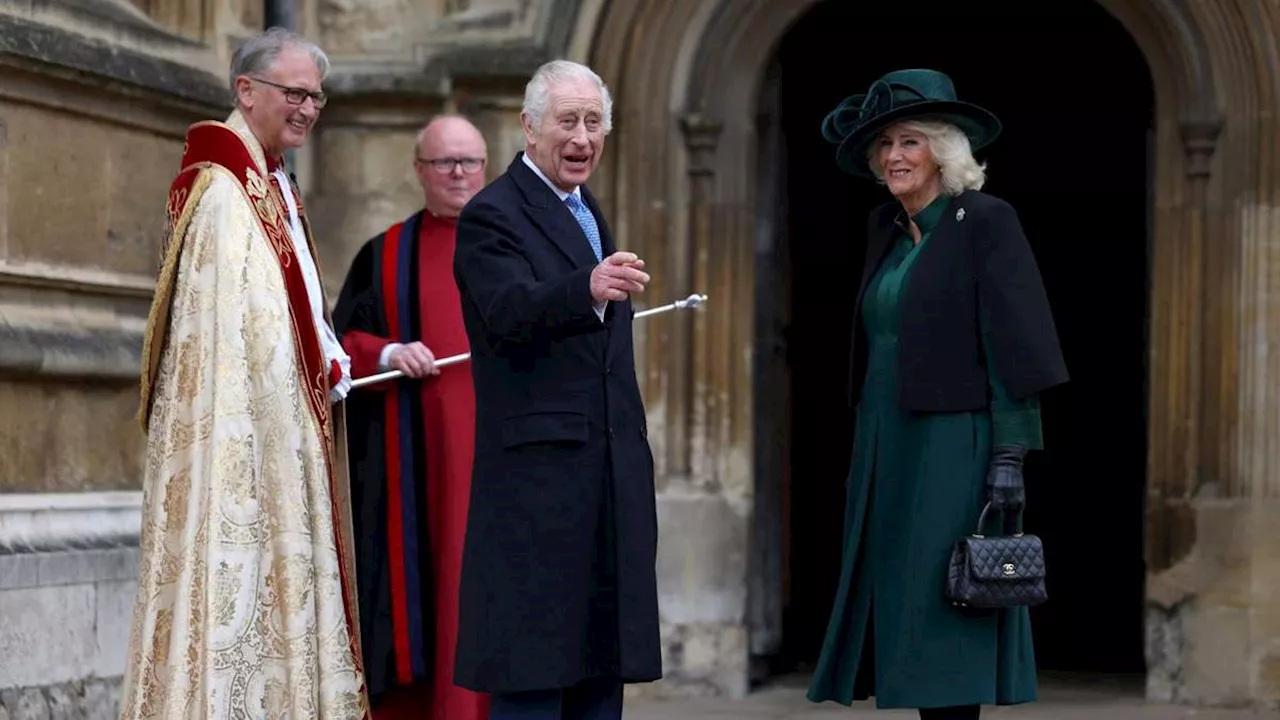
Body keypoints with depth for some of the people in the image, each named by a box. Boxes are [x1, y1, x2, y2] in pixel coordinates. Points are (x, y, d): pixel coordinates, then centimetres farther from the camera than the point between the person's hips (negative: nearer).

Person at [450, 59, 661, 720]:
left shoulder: (586, 212, 18)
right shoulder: (492, 216, -9)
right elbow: (511, 310, -29)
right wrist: (590, 290, -46)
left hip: (607, 479, 9)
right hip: (538, 476, -8)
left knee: (601, 666, 10)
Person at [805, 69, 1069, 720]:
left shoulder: (986, 222, -8)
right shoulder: (885, 228, 12)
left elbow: (1013, 347, -13)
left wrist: (1010, 454, -18)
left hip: (953, 449, -8)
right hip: (884, 446, 8)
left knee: (943, 615, -7)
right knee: (896, 604, 6)